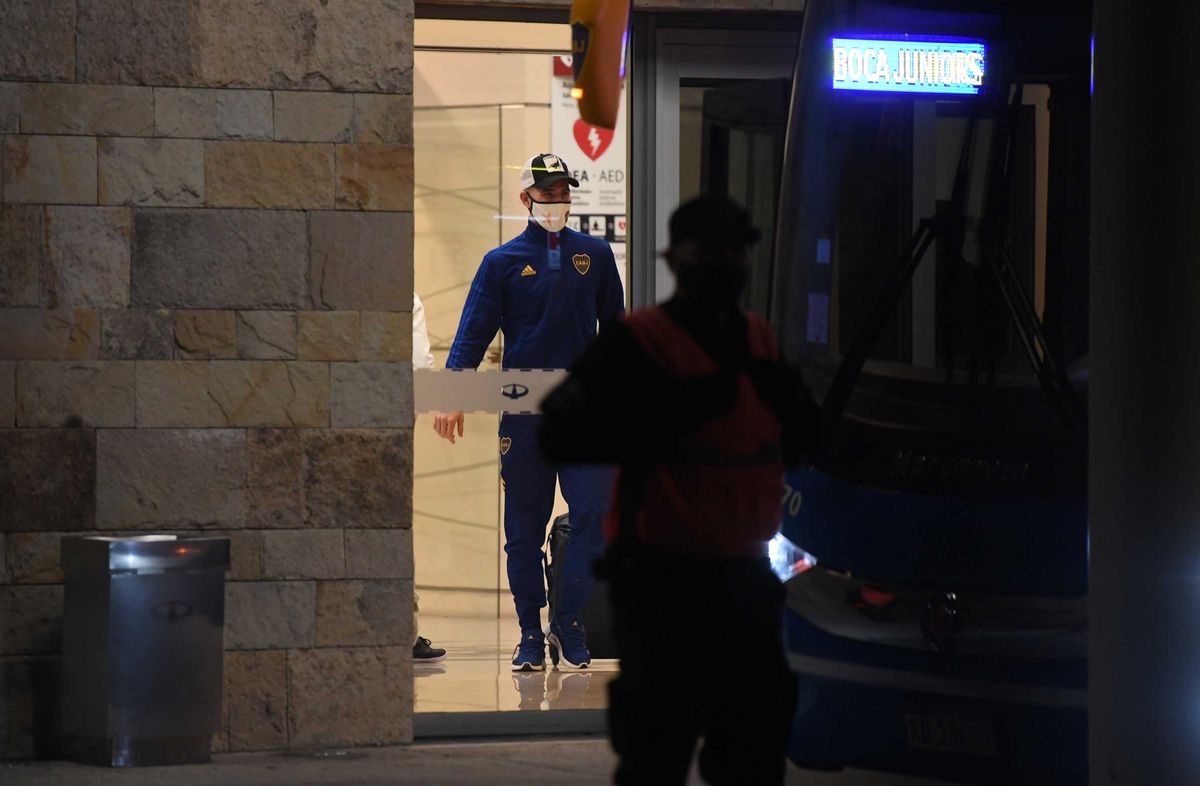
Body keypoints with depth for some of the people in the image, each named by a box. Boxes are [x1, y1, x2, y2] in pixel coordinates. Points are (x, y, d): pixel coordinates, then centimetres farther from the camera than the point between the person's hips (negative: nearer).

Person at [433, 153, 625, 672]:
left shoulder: (594, 256, 11)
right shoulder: (503, 263, 6)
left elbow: (616, 330, 19)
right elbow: (472, 335, 1)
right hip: (523, 411, -1)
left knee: (595, 514, -12)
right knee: (524, 529, 2)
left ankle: (568, 625, 0)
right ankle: (530, 638, 10)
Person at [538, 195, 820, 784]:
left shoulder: (760, 344, 12)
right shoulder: (634, 346, -9)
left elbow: (799, 445, 19)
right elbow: (561, 436, -19)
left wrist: (789, 401, -4)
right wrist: (674, 410, -25)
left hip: (743, 573, 7)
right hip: (662, 576, -7)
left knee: (757, 724, 13)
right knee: (658, 736, -6)